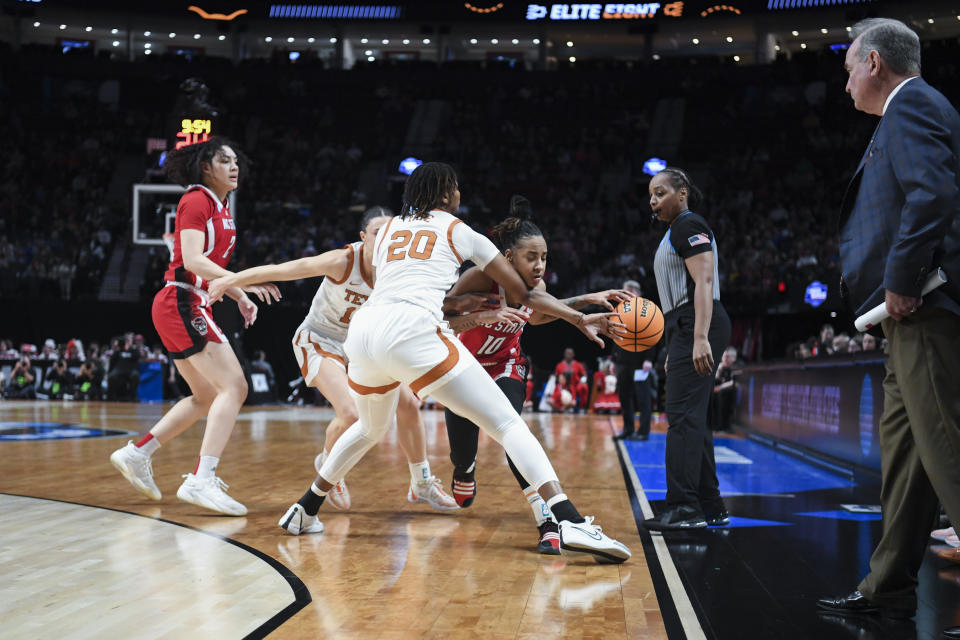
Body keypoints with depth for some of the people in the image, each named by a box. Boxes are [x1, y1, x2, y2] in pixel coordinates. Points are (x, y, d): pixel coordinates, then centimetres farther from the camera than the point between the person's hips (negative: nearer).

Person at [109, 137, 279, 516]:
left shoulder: (221, 209, 19)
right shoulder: (196, 200, -9)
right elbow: (192, 261, -20)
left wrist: (241, 298, 13)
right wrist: (244, 282, -28)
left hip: (192, 307, 10)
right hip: (181, 304, -10)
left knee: (207, 397, 17)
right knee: (234, 387, -16)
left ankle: (136, 454, 22)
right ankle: (201, 481, -23)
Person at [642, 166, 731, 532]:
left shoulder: (689, 226, -7)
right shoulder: (673, 233, 24)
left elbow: (703, 282, -18)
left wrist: (700, 338, -27)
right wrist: (675, 350, 24)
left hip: (698, 327, -11)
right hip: (685, 330, 11)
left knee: (682, 415, -14)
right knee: (692, 419, 11)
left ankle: (684, 508, -16)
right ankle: (710, 508, 15)